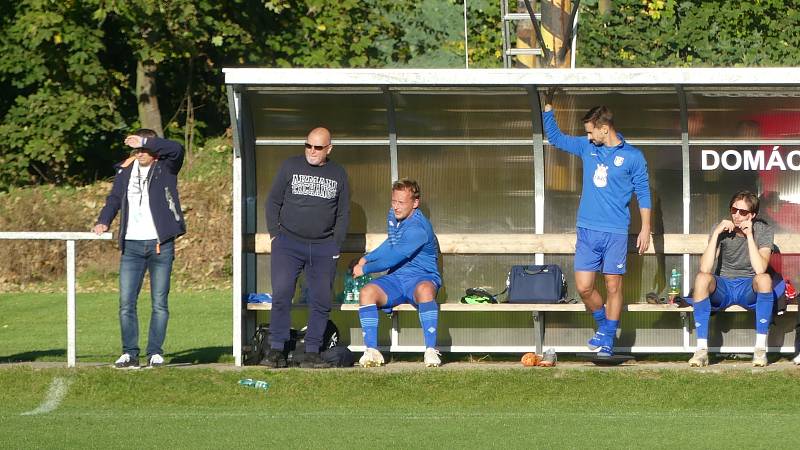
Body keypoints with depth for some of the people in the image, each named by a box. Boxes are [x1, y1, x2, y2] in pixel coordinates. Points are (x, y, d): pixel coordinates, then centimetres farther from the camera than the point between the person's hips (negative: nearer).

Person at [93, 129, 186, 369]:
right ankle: (129, 353, 2)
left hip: (160, 244, -3)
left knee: (159, 303, 0)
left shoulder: (165, 168, 0)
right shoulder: (125, 170, 11)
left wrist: (145, 142, -20)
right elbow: (114, 199, 18)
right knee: (126, 302, -3)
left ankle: (155, 353, 5)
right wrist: (104, 221, 2)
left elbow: (176, 149, -19)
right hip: (132, 245, 3)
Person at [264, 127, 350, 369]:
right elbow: (273, 202, 9)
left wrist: (336, 244, 5)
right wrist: (275, 234, 0)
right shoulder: (290, 166, 5)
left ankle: (312, 353, 5)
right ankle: (276, 350, -8)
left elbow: (343, 213, 14)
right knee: (281, 295, -12)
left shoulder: (338, 174, 10)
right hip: (288, 243, -2)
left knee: (321, 301, -1)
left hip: (323, 248, 2)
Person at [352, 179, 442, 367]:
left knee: (425, 290, -42)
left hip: (422, 278, -7)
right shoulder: (393, 216, 11)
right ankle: (371, 351, -24)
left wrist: (365, 269, -9)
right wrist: (367, 258, 21)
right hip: (396, 279, 7)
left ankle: (431, 350, -39)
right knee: (367, 292, -23)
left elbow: (394, 258, -20)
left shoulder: (418, 229, -18)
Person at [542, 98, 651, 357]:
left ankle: (608, 339, 10)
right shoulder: (587, 148, 9)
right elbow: (554, 137, 19)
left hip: (615, 233, -3)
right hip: (587, 229, 3)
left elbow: (643, 193, 3)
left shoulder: (632, 156, -1)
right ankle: (603, 324, 22)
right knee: (583, 287, -2)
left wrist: (646, 229, -1)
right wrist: (548, 106, 10)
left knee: (613, 286, 1)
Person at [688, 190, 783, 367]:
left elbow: (760, 270, -24)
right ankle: (701, 349, -31)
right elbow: (705, 269, -20)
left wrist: (749, 236, -25)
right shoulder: (722, 229, -7)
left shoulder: (764, 231, -8)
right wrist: (716, 233, -23)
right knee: (702, 278, -32)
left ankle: (760, 348, -29)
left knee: (765, 279, -35)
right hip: (723, 289, 1)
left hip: (749, 289, -1)